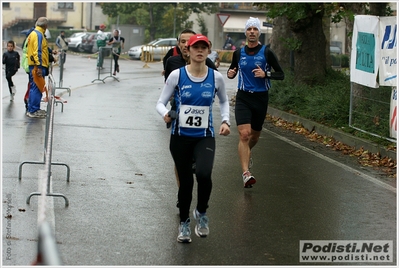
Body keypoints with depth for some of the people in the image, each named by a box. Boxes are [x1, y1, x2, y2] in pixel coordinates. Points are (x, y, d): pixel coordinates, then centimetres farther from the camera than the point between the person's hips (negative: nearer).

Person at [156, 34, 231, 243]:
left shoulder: (215, 77, -1)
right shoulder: (177, 75, -6)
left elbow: (224, 101, 17)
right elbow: (160, 103, -2)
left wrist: (225, 120, 1)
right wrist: (165, 114, -24)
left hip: (205, 137, 0)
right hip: (180, 137, 0)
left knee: (204, 173, -24)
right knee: (185, 181, 6)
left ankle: (201, 212, 4)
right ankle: (184, 223, 30)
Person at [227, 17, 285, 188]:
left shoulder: (267, 53, -4)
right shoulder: (238, 53, 3)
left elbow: (281, 74, -2)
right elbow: (232, 70, 17)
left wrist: (266, 74, -20)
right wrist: (230, 73, -7)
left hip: (261, 98, 0)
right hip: (243, 98, 0)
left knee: (255, 135, 16)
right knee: (244, 134, -17)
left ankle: (246, 152, 51)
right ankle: (246, 173, -20)